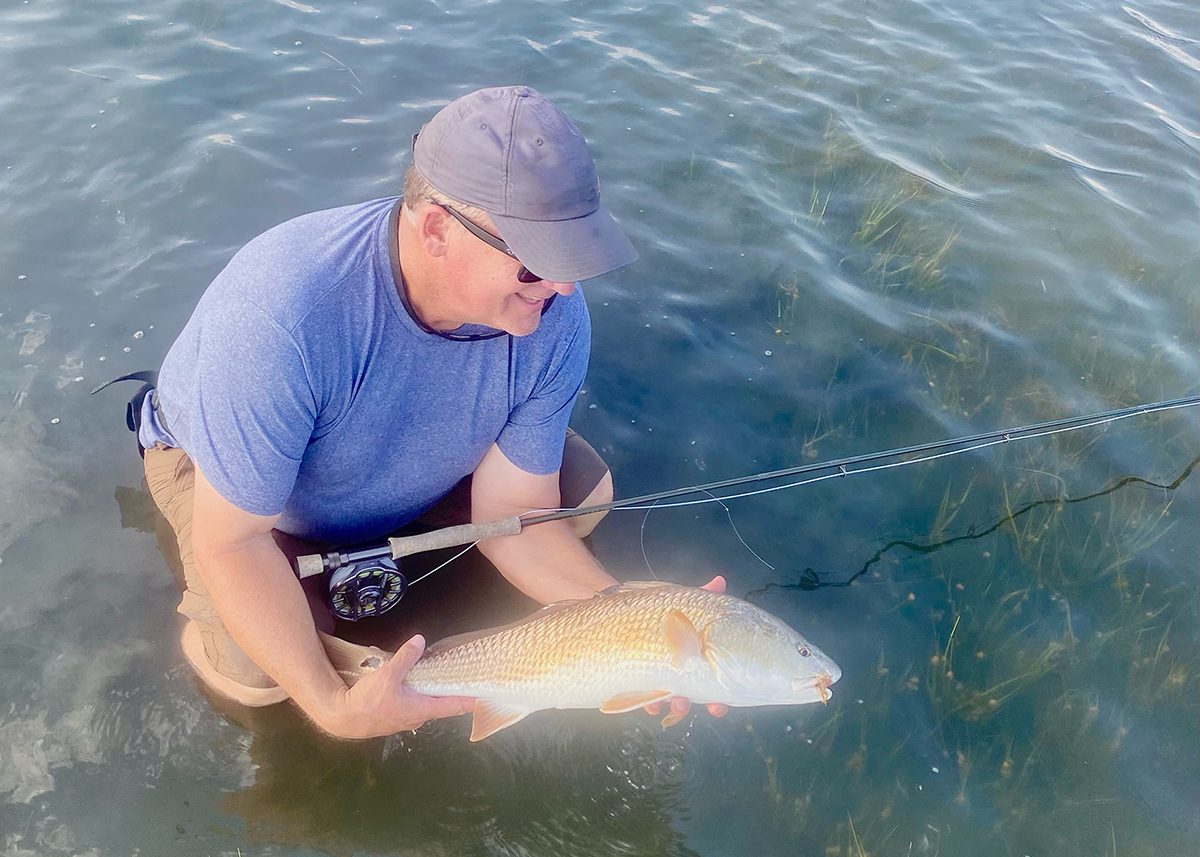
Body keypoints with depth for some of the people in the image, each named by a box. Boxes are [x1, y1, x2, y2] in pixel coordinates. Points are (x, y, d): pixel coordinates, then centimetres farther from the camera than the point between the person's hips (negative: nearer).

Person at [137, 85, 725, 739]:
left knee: (583, 491, -3)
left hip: (407, 451, 5)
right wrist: (333, 706, -40)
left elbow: (515, 510, -21)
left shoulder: (552, 320, -29)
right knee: (255, 676, -25)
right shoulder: (280, 315, -44)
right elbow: (231, 541, -34)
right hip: (217, 455, -4)